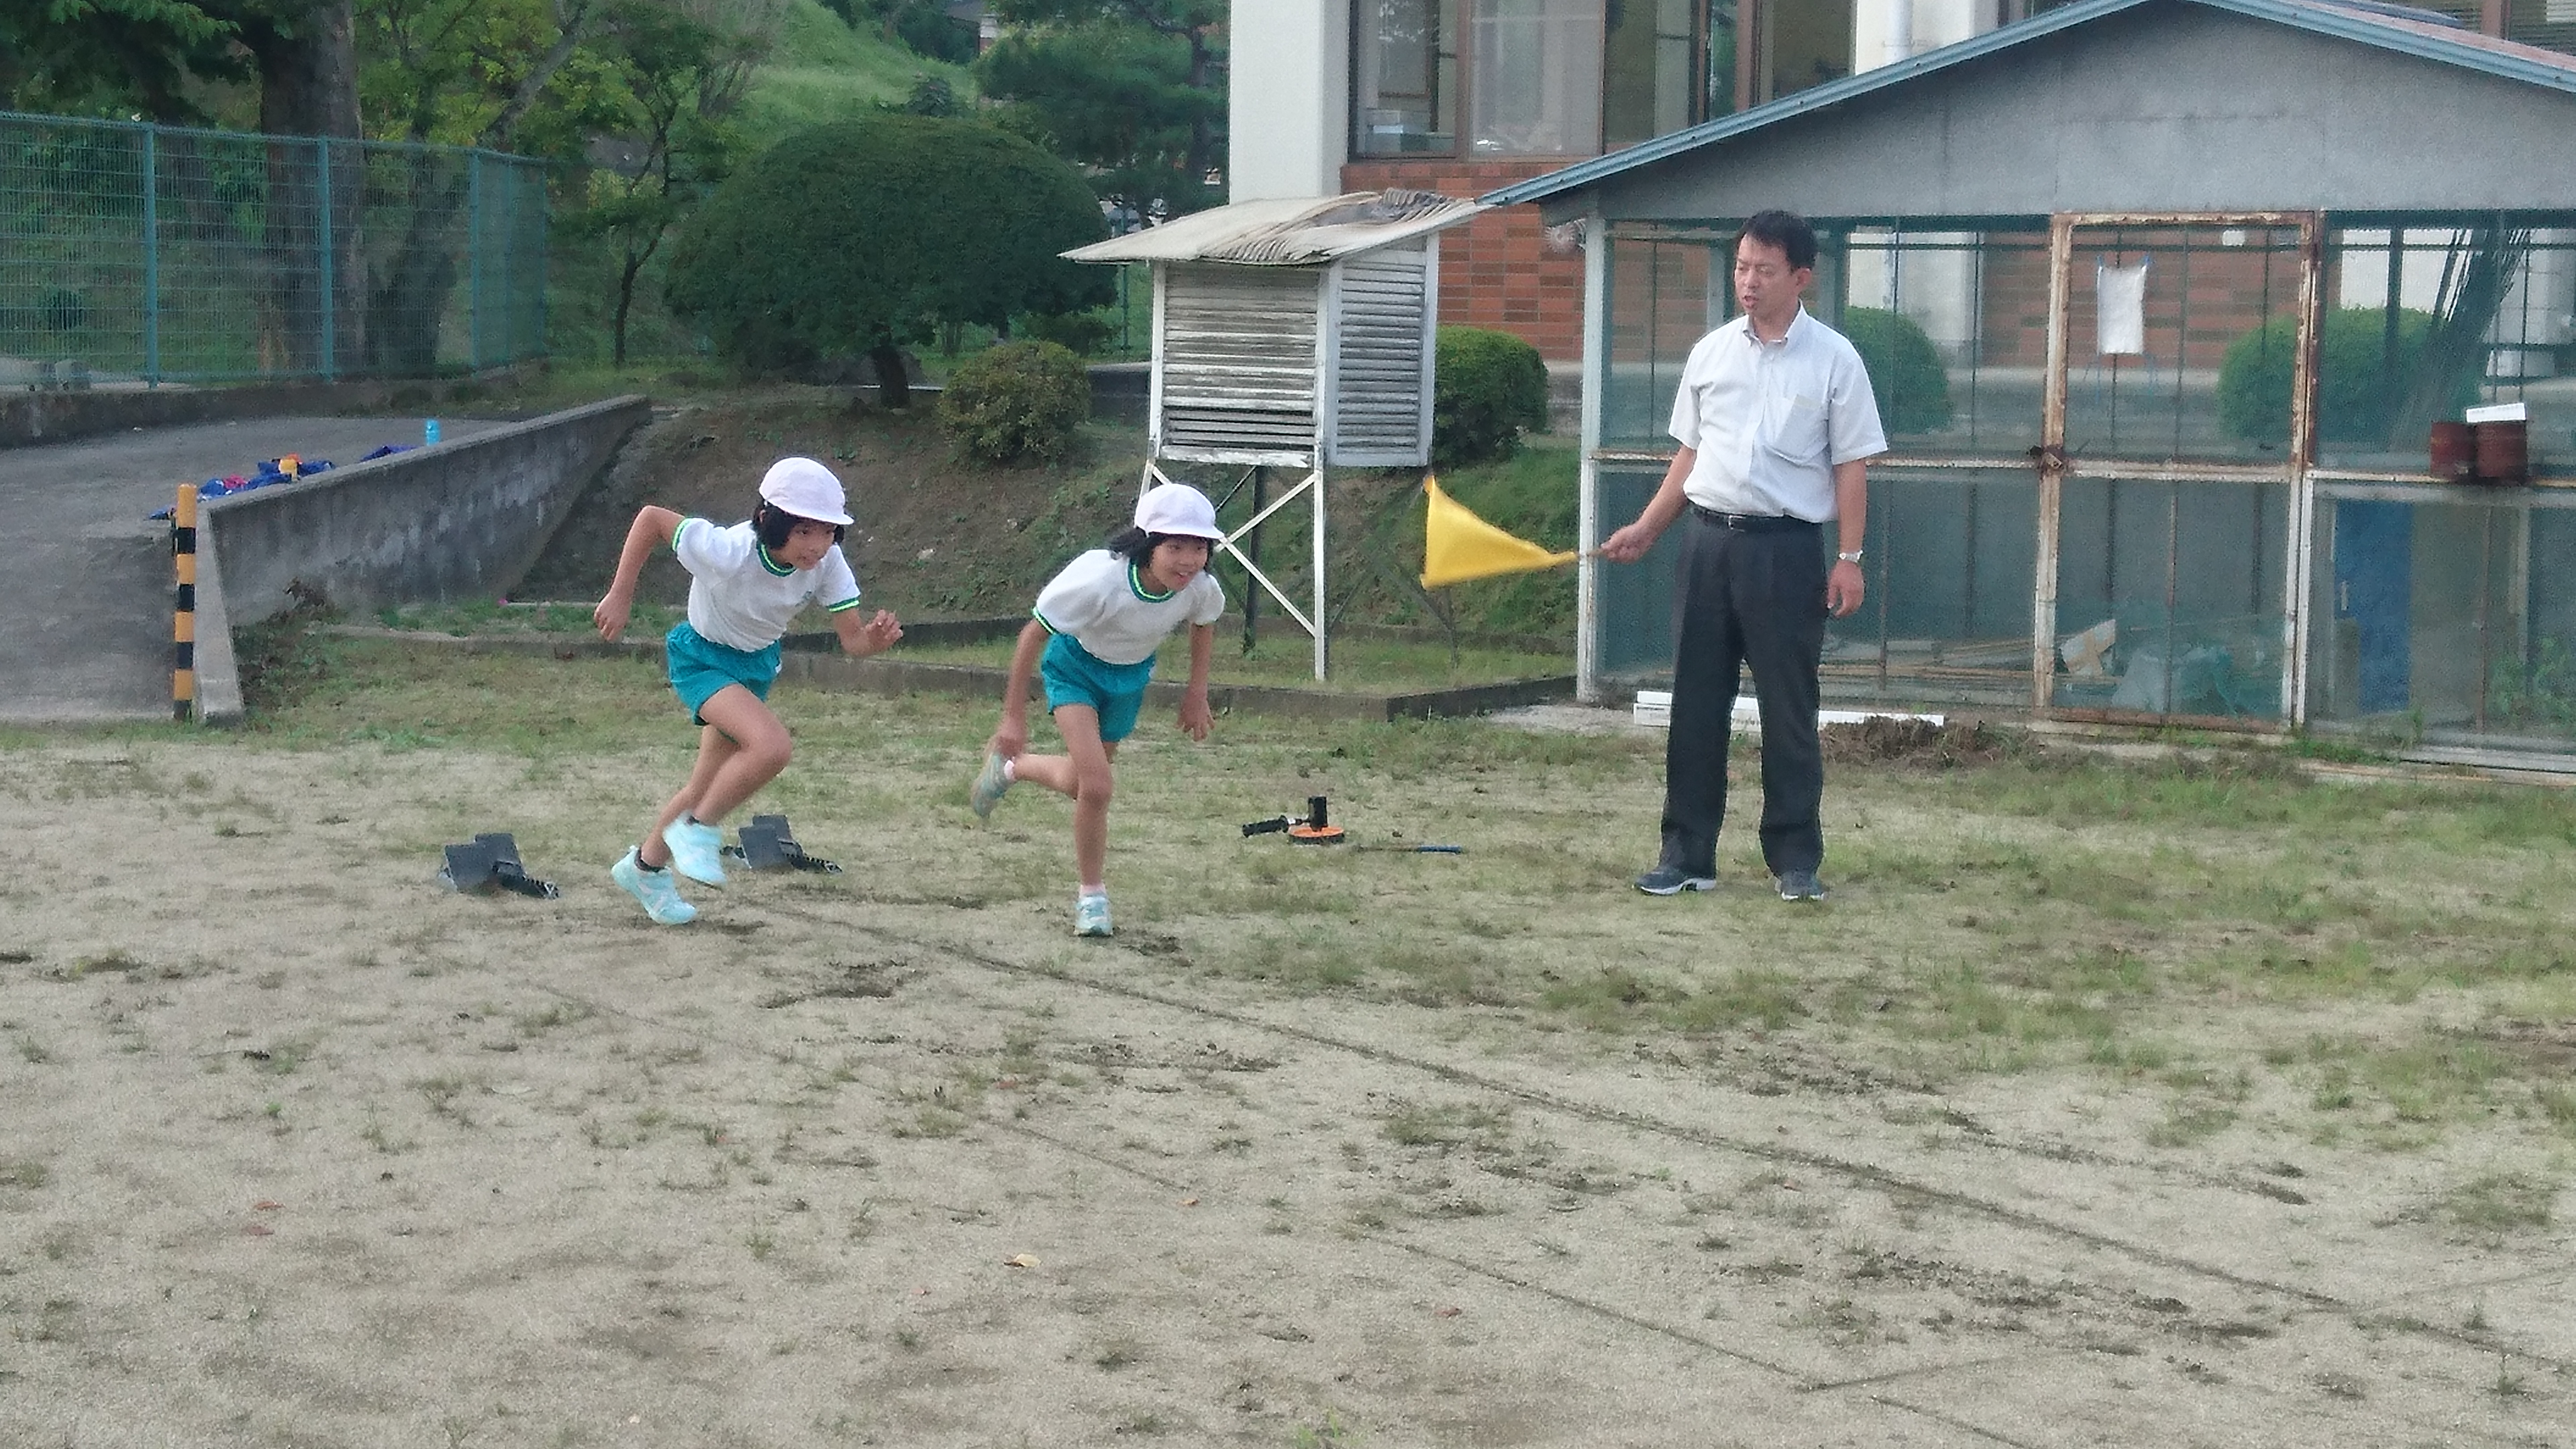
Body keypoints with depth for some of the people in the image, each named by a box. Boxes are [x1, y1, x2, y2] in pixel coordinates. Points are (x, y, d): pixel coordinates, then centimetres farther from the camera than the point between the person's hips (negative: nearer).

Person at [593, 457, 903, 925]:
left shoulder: (827, 562, -23)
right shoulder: (729, 553, -35)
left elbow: (851, 636, -23)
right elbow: (650, 518, -25)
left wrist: (874, 640, -46)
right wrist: (620, 596, -21)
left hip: (758, 664, 6)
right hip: (703, 657, -6)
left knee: (711, 782, 20)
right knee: (771, 746, -30)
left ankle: (645, 866, 43)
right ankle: (697, 830, -7)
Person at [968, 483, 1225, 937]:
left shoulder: (1201, 589, -27)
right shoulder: (1099, 579, -39)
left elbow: (1204, 624, 2)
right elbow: (1034, 634, -25)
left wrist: (1196, 693, 2)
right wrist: (1014, 717, -20)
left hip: (1131, 675, 5)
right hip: (1076, 665, -5)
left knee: (1079, 783, 15)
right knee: (1096, 785, -19)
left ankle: (1009, 766, 46)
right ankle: (1091, 895, 3)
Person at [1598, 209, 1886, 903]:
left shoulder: (1834, 359, -2)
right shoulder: (1711, 352, 9)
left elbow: (1851, 467, -2)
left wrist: (1849, 558, -8)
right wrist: (1646, 529, 10)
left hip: (1787, 546, -4)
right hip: (1709, 538, 4)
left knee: (1789, 708, 1)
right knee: (1696, 701, 5)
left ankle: (1795, 859, 8)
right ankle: (1687, 853, 12)